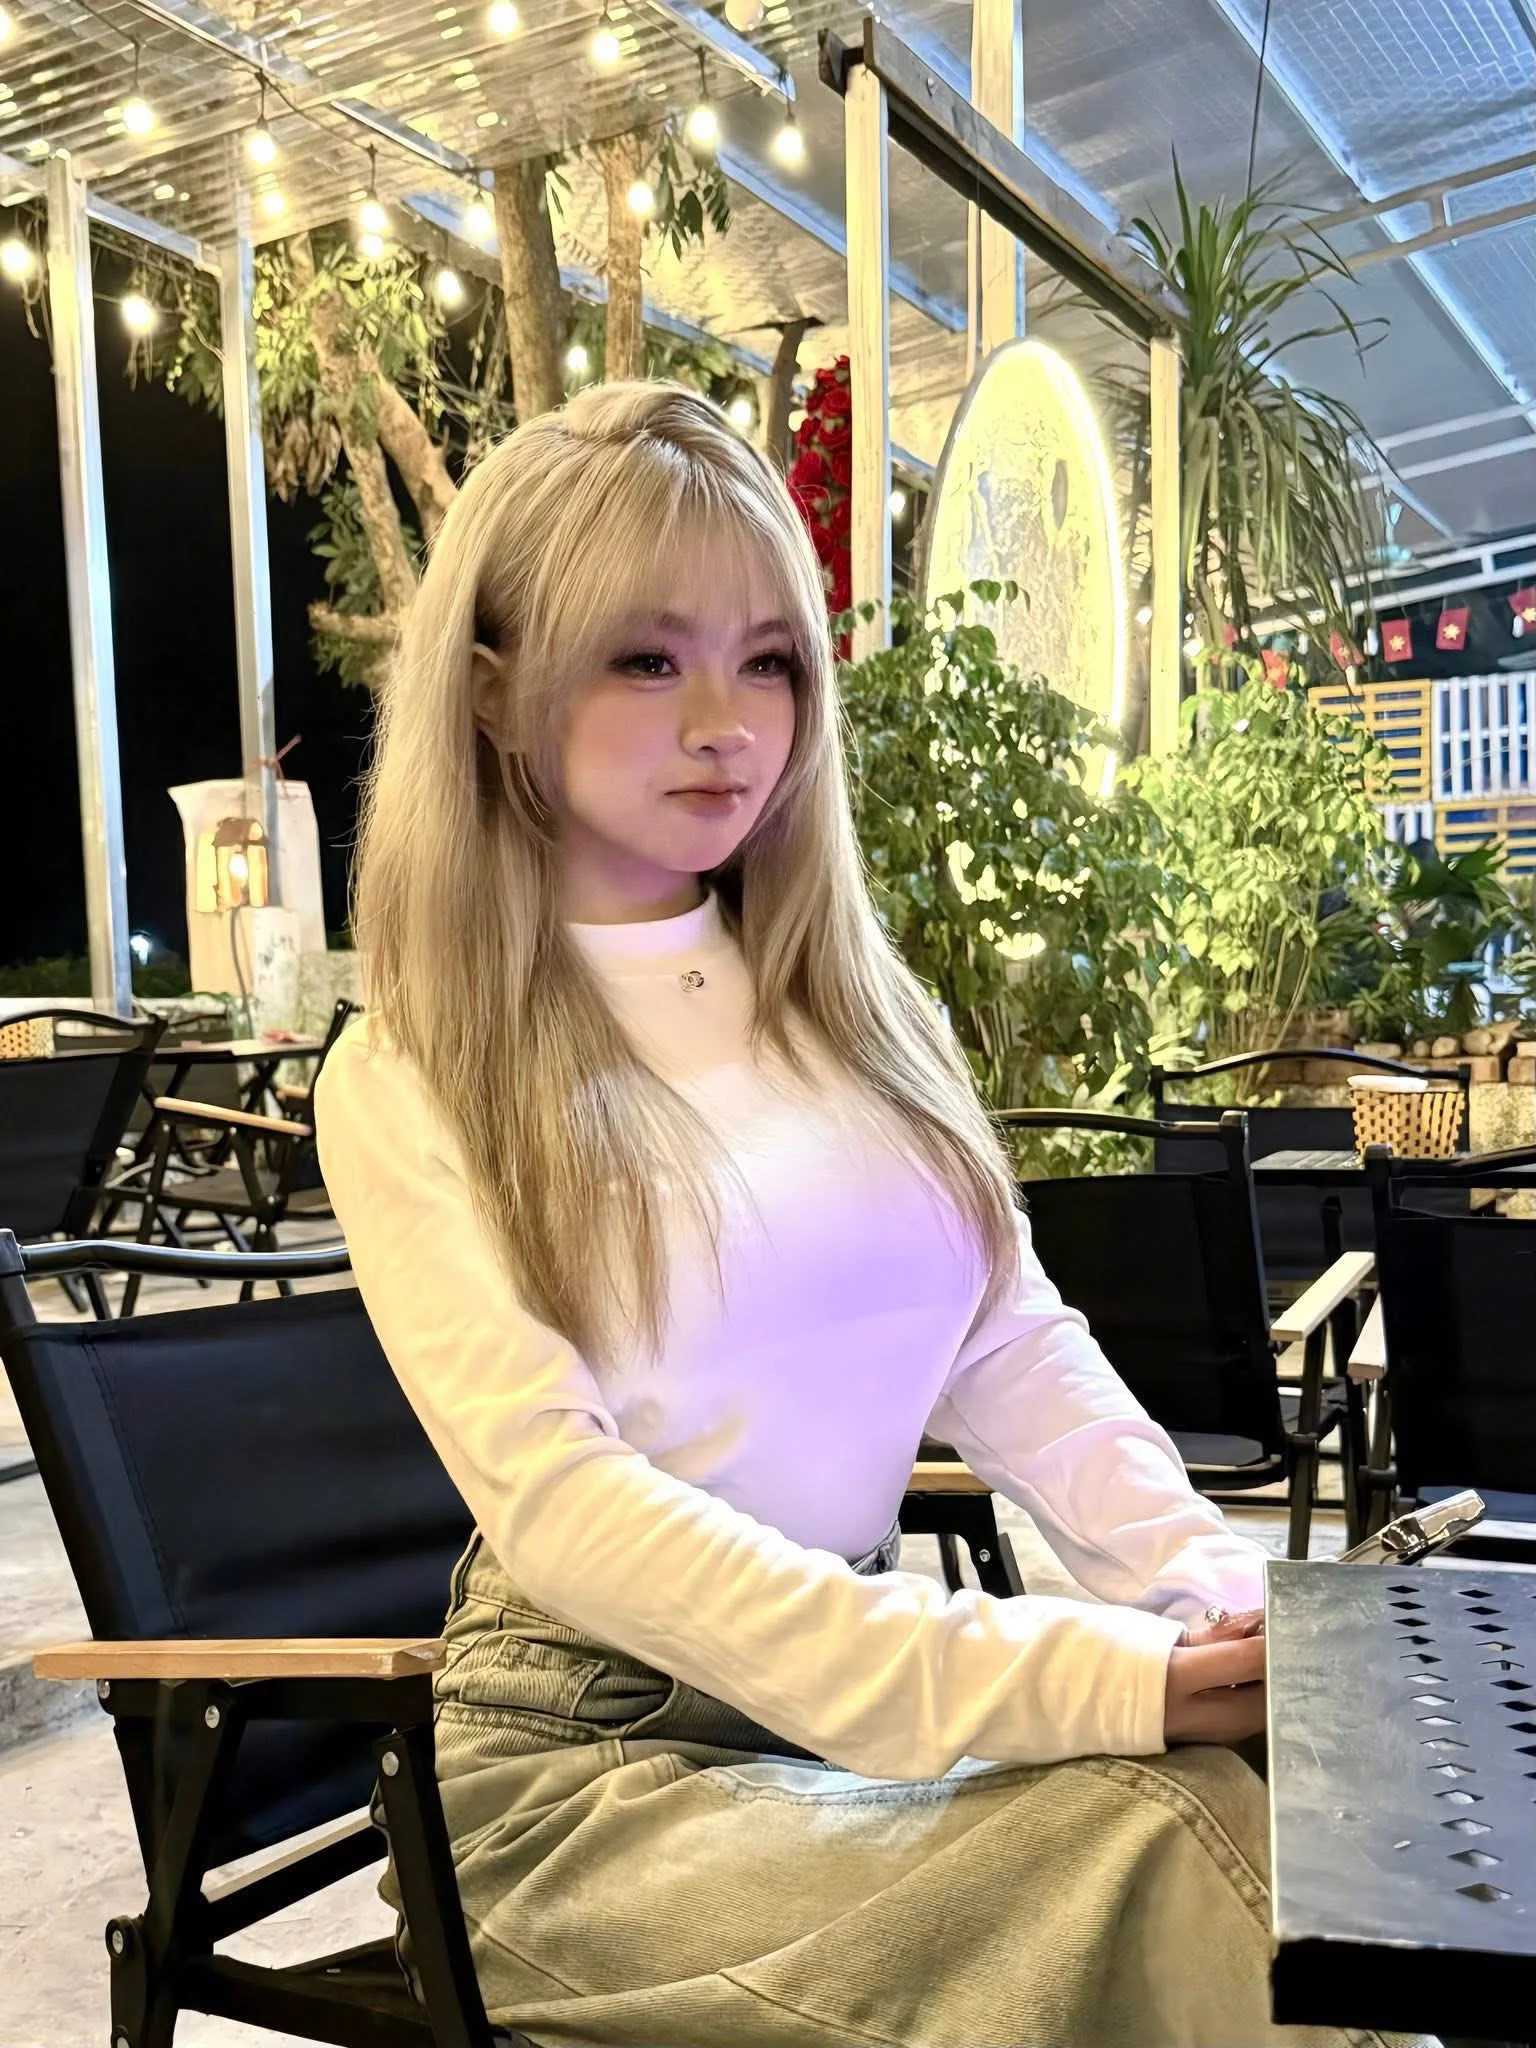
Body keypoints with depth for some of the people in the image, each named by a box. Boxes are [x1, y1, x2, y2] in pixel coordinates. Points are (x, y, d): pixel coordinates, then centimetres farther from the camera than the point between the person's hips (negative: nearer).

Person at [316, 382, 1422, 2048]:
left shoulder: (858, 1005, 9)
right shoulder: (411, 1083, -8)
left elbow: (1016, 1350, 8)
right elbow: (554, 1498, -19)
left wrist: (1222, 1593, -10)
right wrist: (1046, 1680, -27)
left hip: (871, 1681, 5)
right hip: (599, 1743, -4)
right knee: (1160, 1851, -25)